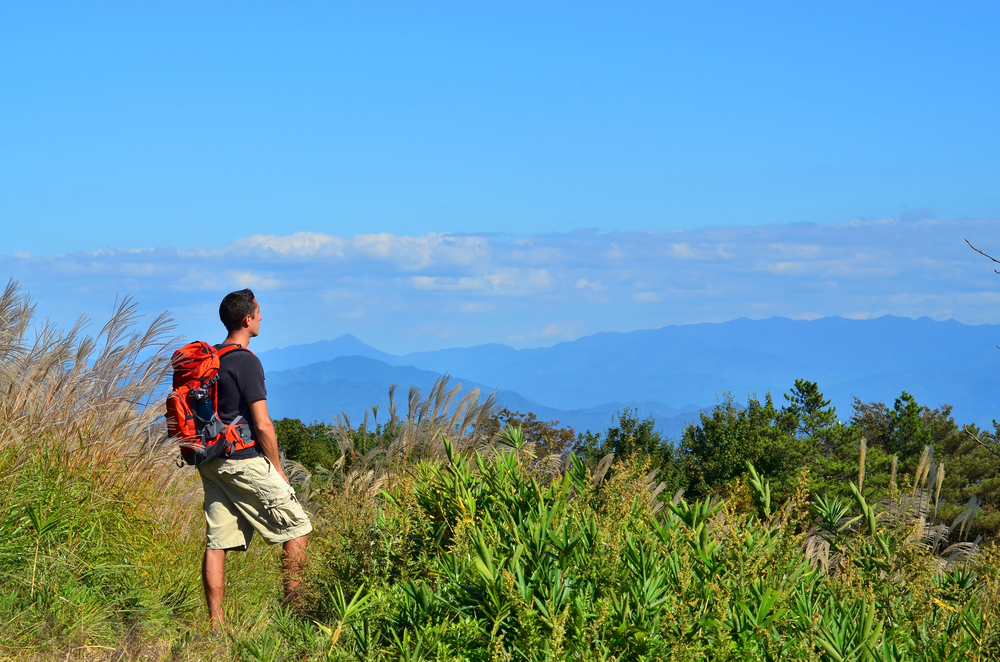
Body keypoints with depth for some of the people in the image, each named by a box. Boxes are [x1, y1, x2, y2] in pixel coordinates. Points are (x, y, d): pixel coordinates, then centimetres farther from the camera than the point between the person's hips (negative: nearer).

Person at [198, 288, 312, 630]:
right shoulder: (247, 362, -14)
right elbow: (262, 425, -16)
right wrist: (278, 468, -4)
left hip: (210, 462, 8)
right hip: (244, 461, -8)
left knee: (216, 542, 5)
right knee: (297, 527, 3)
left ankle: (216, 623, 4)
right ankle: (293, 606, 3)